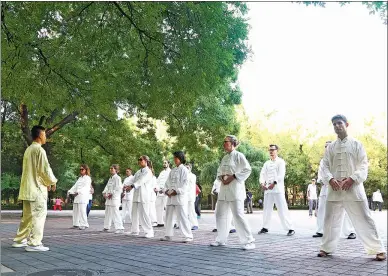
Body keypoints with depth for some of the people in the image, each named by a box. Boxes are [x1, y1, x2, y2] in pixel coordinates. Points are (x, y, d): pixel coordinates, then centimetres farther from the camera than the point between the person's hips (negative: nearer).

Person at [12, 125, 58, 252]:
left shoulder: (28, 150, 16)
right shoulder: (39, 150, -13)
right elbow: (45, 169, -15)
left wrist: (46, 182, 19)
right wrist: (52, 182, 1)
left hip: (27, 188, 9)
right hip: (37, 188, -9)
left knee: (28, 216, 17)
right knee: (39, 215, -5)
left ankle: (19, 240, 24)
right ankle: (34, 243, -5)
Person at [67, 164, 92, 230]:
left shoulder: (87, 178, 0)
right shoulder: (79, 178, 24)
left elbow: (86, 187, -13)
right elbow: (75, 186, 18)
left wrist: (78, 192, -25)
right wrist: (70, 191, 3)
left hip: (83, 197, -8)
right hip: (77, 197, 8)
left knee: (82, 211, -12)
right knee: (75, 211, 6)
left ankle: (84, 225, -7)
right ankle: (76, 224, 13)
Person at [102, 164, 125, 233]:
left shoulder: (117, 178, -11)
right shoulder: (110, 178, 17)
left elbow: (119, 188, -18)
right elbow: (107, 187, 16)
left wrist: (112, 194, -18)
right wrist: (104, 193, -1)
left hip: (115, 198, -9)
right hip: (108, 198, 9)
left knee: (115, 213, -12)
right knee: (108, 213, 17)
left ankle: (120, 228, -10)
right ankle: (106, 227, 29)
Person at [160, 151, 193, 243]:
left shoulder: (184, 170, -3)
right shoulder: (173, 171, 18)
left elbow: (185, 184, -11)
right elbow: (168, 182, 16)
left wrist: (177, 191, -18)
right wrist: (166, 190, -2)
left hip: (180, 196, -8)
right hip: (170, 197, 8)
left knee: (182, 217, -10)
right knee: (169, 216, 11)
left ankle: (189, 236, -4)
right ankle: (168, 235, 21)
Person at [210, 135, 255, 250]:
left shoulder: (238, 155, -5)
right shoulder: (224, 158, 17)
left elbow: (247, 170, -11)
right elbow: (219, 171, 22)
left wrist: (232, 177, -16)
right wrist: (221, 177, -2)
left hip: (235, 188, -8)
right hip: (224, 189, 8)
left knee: (238, 214, -12)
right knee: (220, 214, 11)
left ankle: (249, 241, -3)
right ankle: (221, 239, 25)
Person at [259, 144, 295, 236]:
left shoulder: (280, 162, 2)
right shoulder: (267, 163, 18)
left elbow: (281, 174, -10)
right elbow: (262, 174, 8)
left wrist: (274, 183, -22)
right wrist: (262, 183, -11)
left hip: (277, 188, -5)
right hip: (267, 189, 5)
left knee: (282, 209, -9)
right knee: (267, 209, 10)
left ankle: (290, 228, -6)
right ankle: (265, 227, 20)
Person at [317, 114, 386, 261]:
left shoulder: (356, 144, 3)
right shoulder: (330, 147, 11)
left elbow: (364, 165, -3)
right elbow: (325, 165, 6)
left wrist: (352, 179, -17)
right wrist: (330, 179, -13)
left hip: (353, 187, -3)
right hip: (335, 188, 3)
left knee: (364, 219, -2)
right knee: (330, 219, 9)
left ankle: (378, 249, 8)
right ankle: (327, 248, 21)